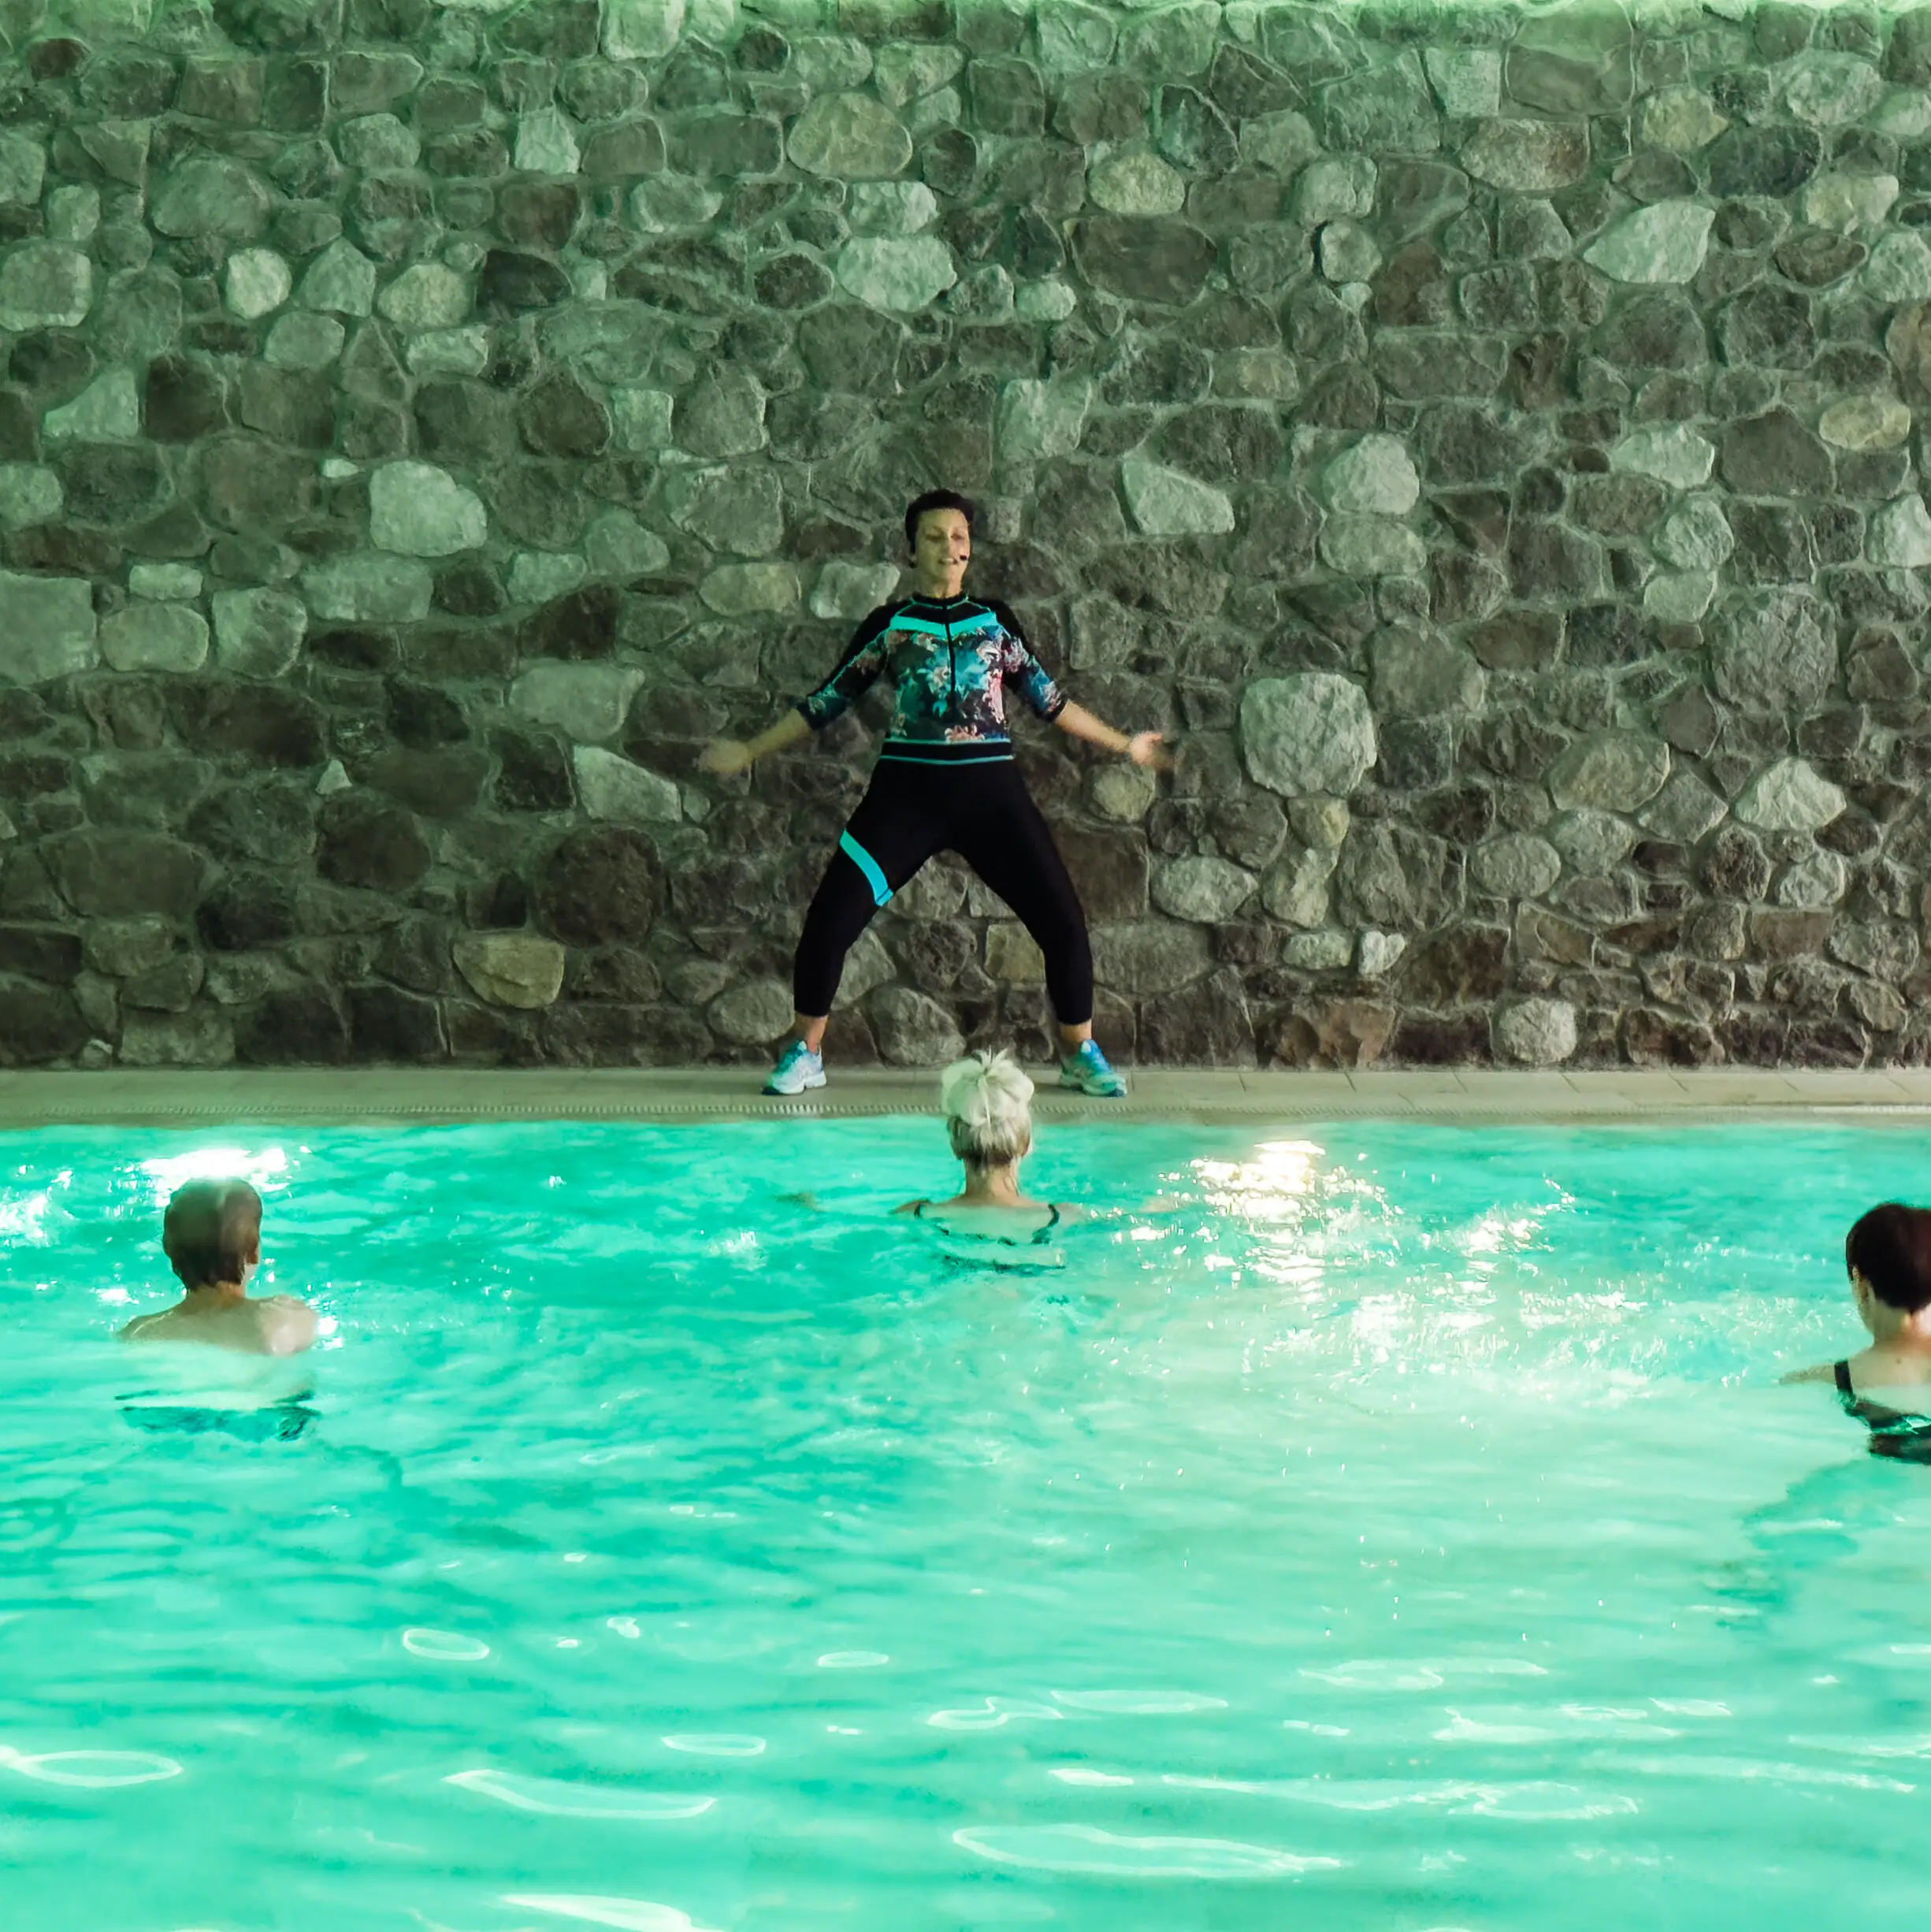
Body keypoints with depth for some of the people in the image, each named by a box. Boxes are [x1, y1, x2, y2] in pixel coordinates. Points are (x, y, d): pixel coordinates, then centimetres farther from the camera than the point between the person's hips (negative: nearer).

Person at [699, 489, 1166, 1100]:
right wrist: (750, 752, 8)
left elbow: (1046, 699, 17)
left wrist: (1123, 744, 18)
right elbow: (826, 703, 9)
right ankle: (804, 1052, 8)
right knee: (831, 918, -10)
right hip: (908, 790, -1)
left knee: (1062, 919, -4)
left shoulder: (995, 620, 9)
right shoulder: (887, 625, 5)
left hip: (990, 788, 1)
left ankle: (1080, 1053, 14)